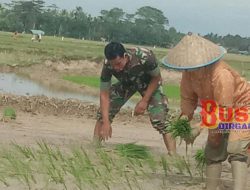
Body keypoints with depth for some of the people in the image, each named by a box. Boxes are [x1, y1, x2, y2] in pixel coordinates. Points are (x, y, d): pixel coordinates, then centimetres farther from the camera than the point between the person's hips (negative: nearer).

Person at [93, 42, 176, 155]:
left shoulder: (145, 57, -40)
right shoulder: (108, 66, -31)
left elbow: (156, 78, -20)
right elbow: (104, 95, -26)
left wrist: (144, 101, -25)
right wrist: (106, 122, -33)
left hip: (149, 83, -3)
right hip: (126, 83, 3)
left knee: (159, 118, -21)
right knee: (103, 112, -8)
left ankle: (173, 155, -17)